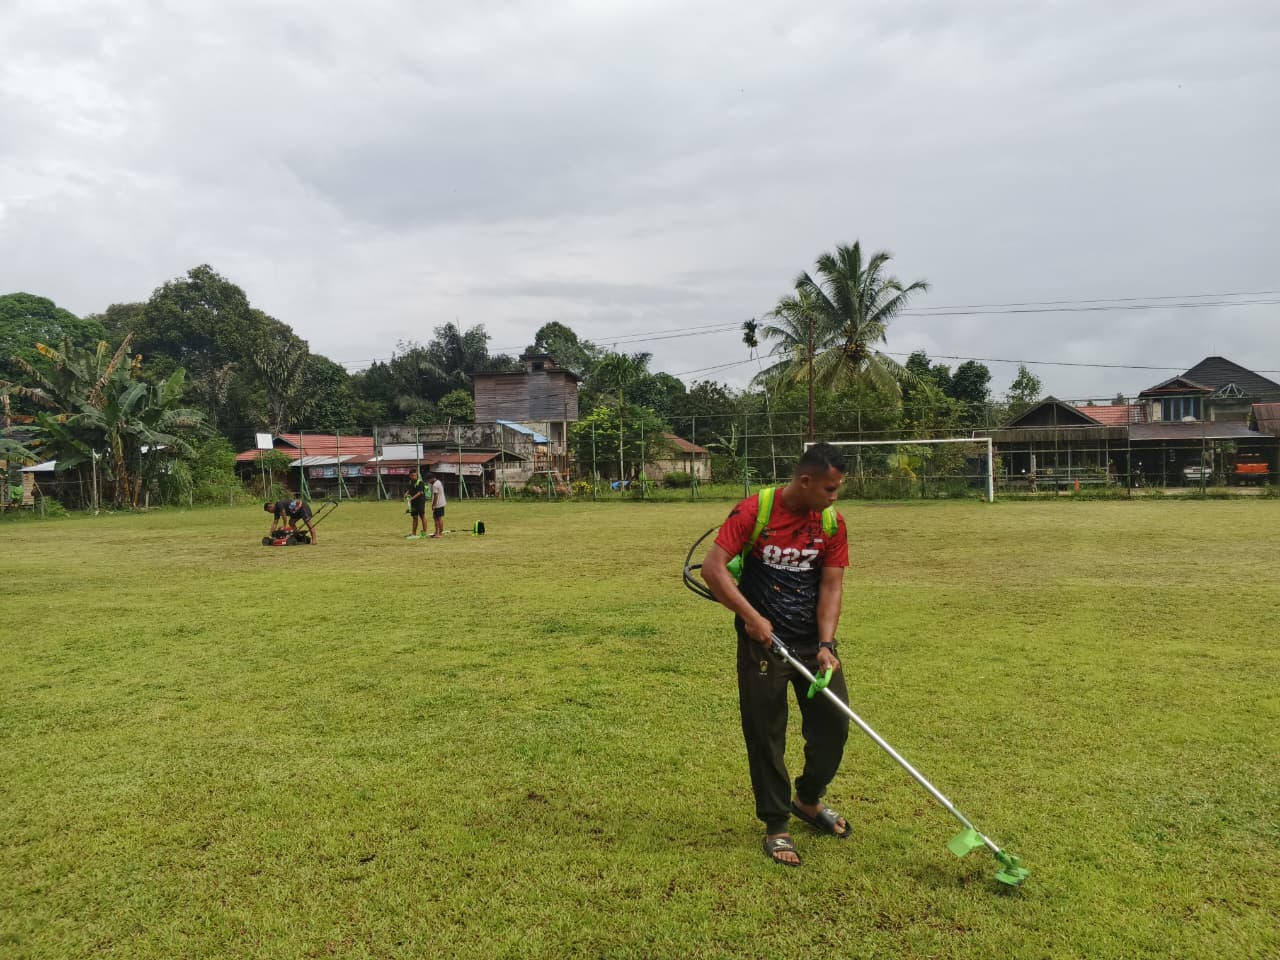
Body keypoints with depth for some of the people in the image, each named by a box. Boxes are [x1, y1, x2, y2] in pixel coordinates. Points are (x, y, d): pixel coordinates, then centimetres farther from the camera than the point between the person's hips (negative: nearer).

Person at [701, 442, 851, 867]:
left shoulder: (833, 523, -2)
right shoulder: (753, 511, -16)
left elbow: (831, 585, -4)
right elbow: (713, 566, -18)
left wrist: (826, 644, -15)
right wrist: (751, 616, -22)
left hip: (813, 640, 4)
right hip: (762, 641, -4)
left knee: (834, 723, 8)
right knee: (765, 735, 4)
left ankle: (808, 800, 35)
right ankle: (776, 827, 22)